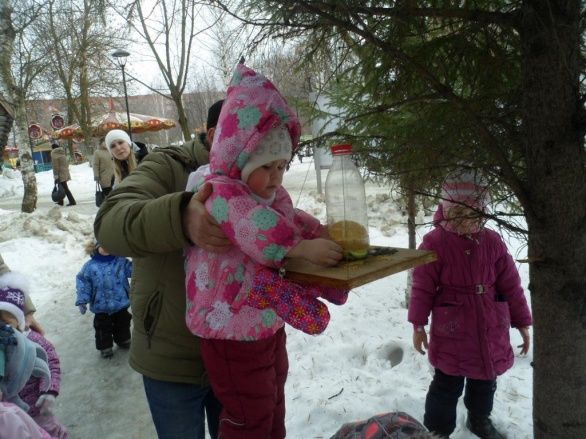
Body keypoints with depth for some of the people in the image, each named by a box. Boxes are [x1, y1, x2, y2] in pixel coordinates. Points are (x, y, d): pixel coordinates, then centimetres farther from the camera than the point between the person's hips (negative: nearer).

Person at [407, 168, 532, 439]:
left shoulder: (492, 241, -3)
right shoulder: (434, 242, -14)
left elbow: (510, 285, 4)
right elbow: (422, 287, -10)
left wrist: (522, 322, 7)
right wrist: (418, 324, -8)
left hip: (490, 330, 4)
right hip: (450, 330, -4)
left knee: (485, 381, 24)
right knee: (447, 385, 9)